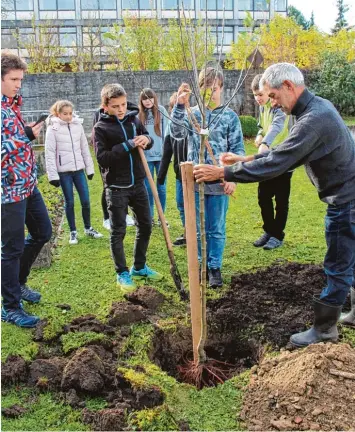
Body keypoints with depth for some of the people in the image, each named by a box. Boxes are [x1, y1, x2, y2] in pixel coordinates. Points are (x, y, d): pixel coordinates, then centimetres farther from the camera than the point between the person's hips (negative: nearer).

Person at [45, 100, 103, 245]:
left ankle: (88, 228, 25)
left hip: (79, 169, 3)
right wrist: (53, 176, -11)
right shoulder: (53, 129, -7)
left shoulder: (78, 125, 3)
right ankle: (73, 232, 19)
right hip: (64, 172, -3)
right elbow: (50, 153, -8)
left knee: (86, 200, 6)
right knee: (69, 202, 5)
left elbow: (85, 148, 8)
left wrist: (89, 168, 8)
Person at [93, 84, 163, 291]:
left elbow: (148, 139, 12)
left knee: (146, 226, 14)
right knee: (118, 232, 3)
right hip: (116, 187, -5)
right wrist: (126, 146, -23)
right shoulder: (101, 128, -9)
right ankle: (122, 273, 19)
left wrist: (146, 139, -12)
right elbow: (102, 157, -18)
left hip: (138, 183, 5)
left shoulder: (134, 119, 3)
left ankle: (139, 268, 31)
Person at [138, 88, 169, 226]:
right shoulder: (139, 114, 1)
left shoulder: (161, 111, -1)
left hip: (161, 155, -1)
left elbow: (167, 132, -2)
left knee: (161, 187, 7)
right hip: (145, 156, 1)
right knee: (148, 188, 8)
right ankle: (150, 217, 19)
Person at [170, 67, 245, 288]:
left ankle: (215, 267, 22)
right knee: (197, 228, 12)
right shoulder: (192, 113, 4)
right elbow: (177, 133, -13)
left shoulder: (230, 116, 1)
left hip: (219, 183, -1)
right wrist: (180, 106, -24)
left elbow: (238, 150, 0)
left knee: (217, 229, 9)